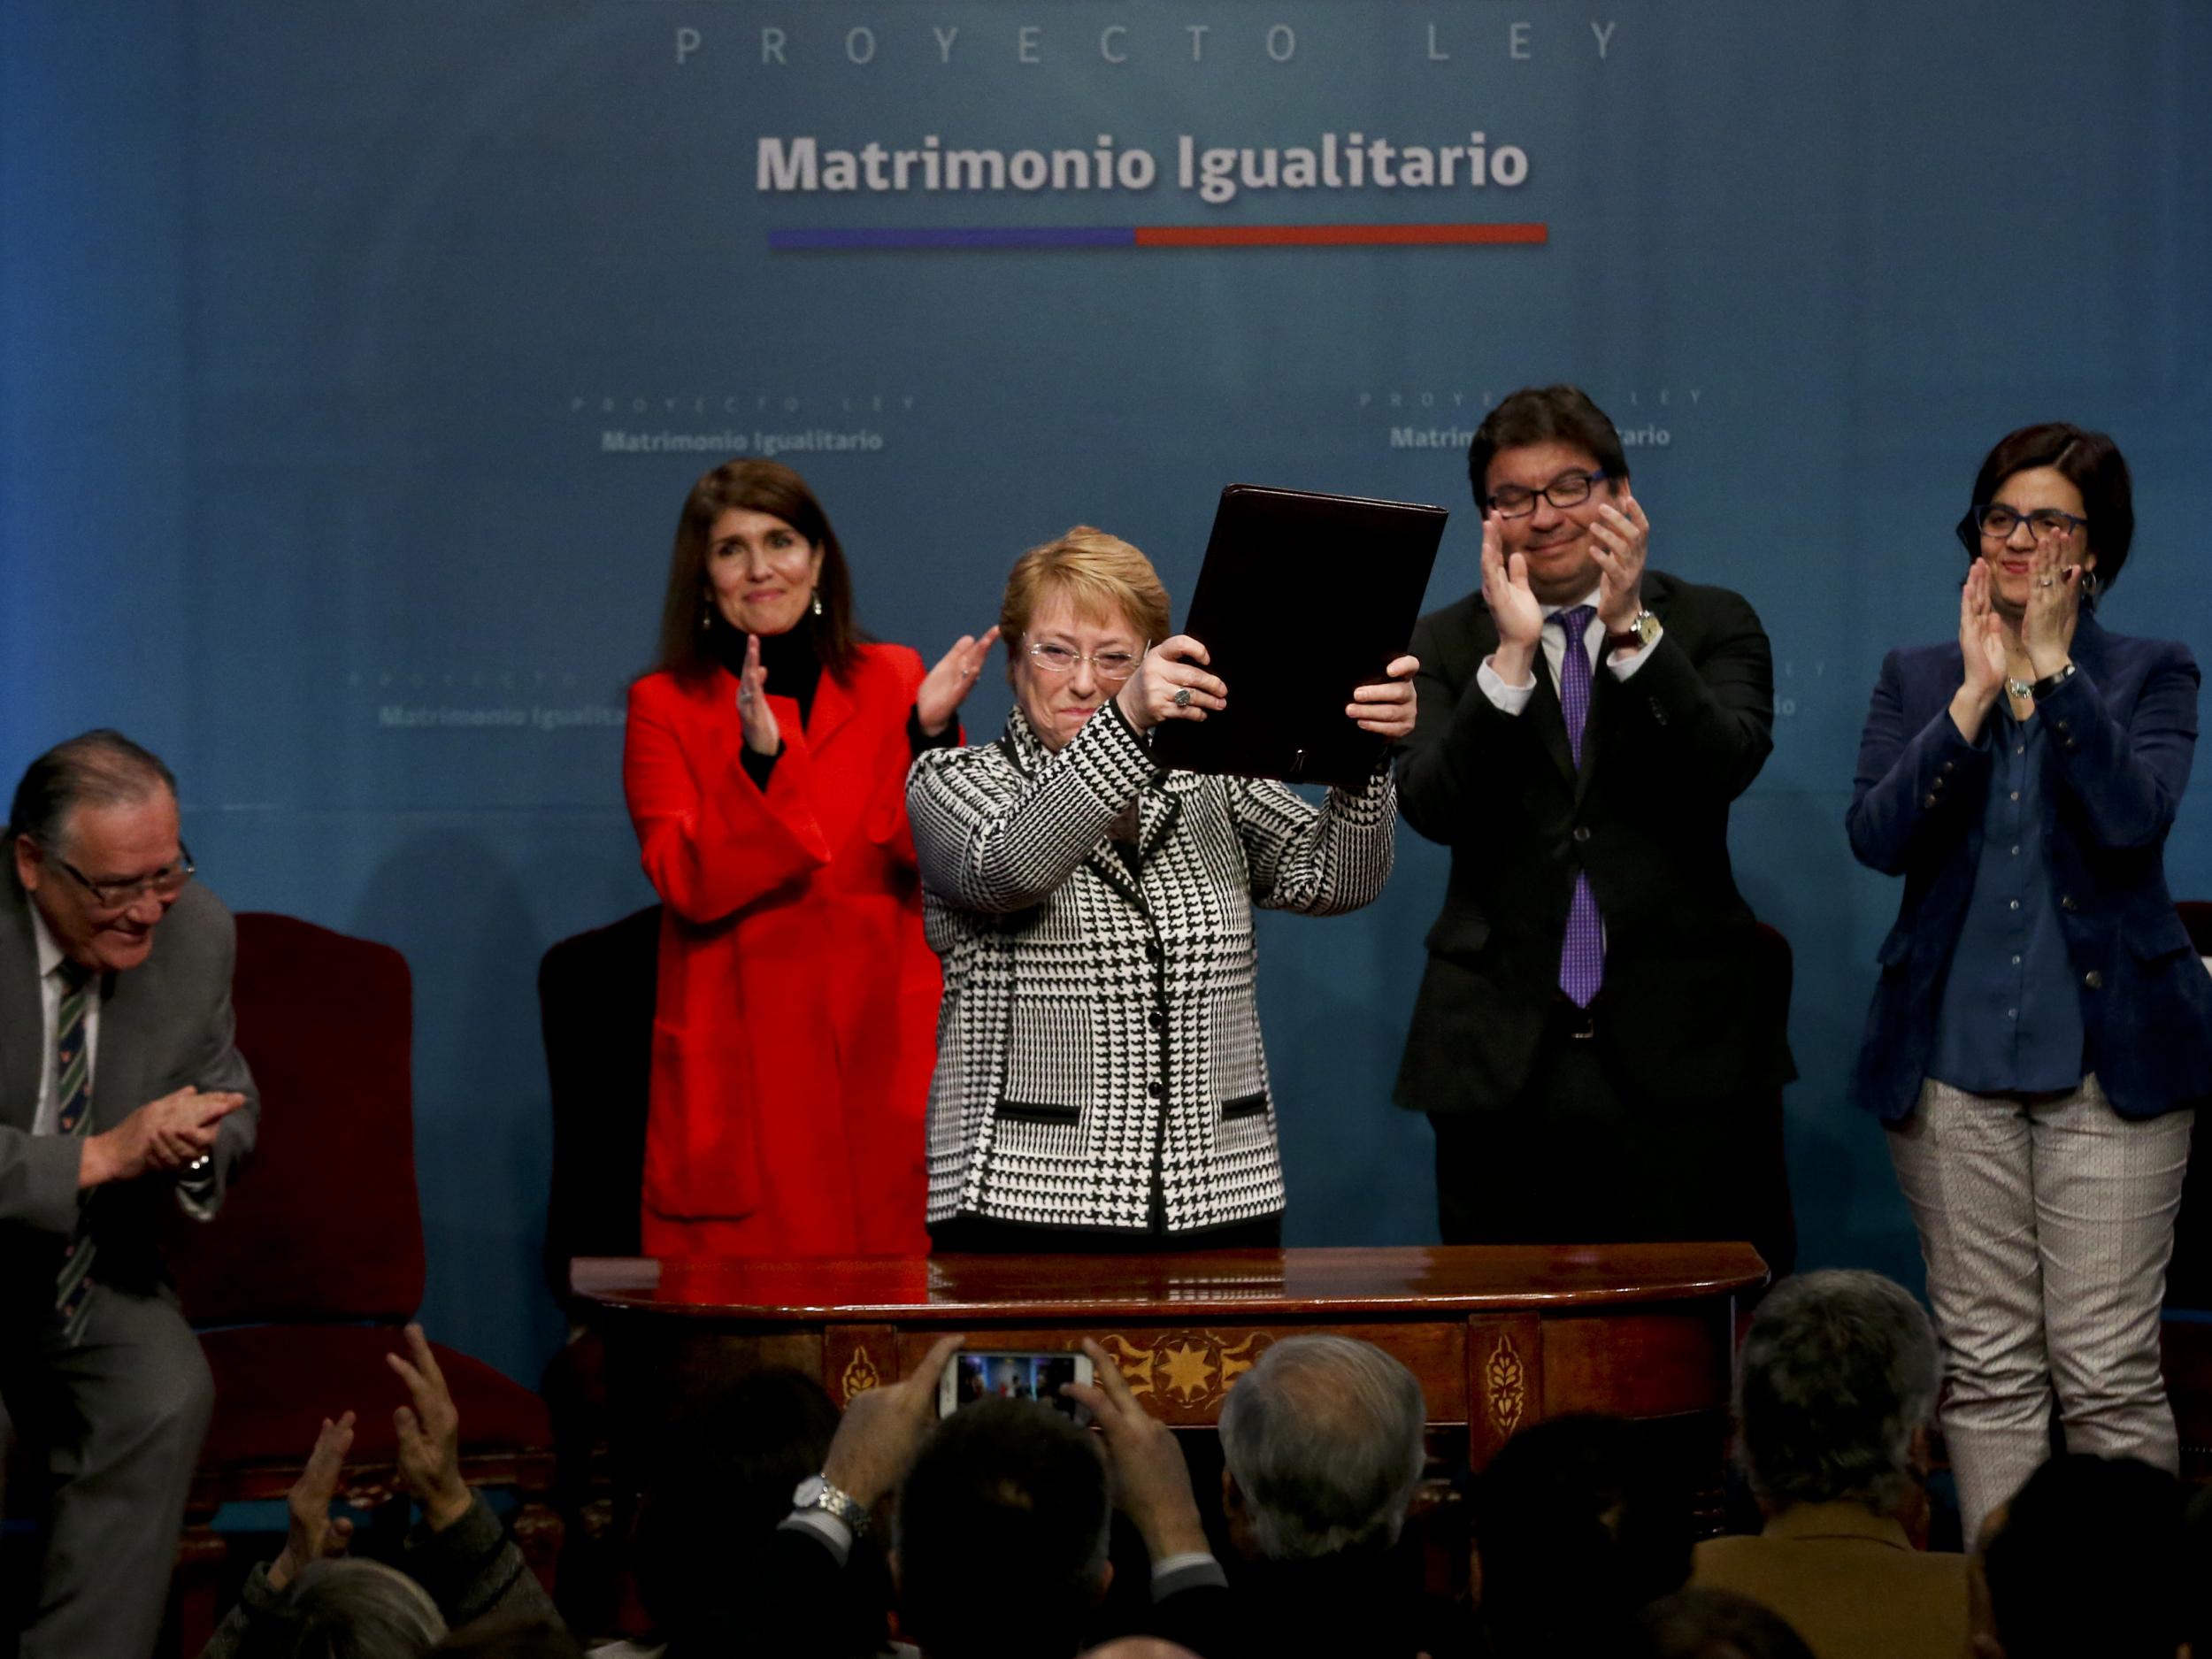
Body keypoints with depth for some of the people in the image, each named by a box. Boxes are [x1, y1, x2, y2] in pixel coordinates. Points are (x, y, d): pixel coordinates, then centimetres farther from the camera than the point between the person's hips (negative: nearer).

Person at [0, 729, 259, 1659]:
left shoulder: (197, 931, -5)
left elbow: (227, 1100, 11)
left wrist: (194, 1146, -14)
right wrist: (103, 1155, -32)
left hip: (93, 1268, 4)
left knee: (168, 1398, -27)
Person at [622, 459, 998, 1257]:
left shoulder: (894, 683, 12)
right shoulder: (665, 706, 7)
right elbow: (687, 883, -7)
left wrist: (931, 733, -14)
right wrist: (757, 759, -20)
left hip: (883, 1063, 1)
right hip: (744, 1074, -1)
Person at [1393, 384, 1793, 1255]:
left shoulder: (1711, 625, 9)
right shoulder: (1447, 645, 11)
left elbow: (1725, 766, -9)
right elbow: (1432, 807, -5)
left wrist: (1630, 628, -18)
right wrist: (1511, 653, -15)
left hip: (1677, 1053, -1)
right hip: (1500, 1059, 1)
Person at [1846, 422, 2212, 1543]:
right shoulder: (1918, 681, 12)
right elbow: (1876, 836, -5)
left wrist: (2050, 669, -12)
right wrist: (1977, 695, -10)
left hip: (2108, 1058, -2)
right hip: (1956, 1057, 3)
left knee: (2108, 1368, -6)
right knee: (1987, 1367, 4)